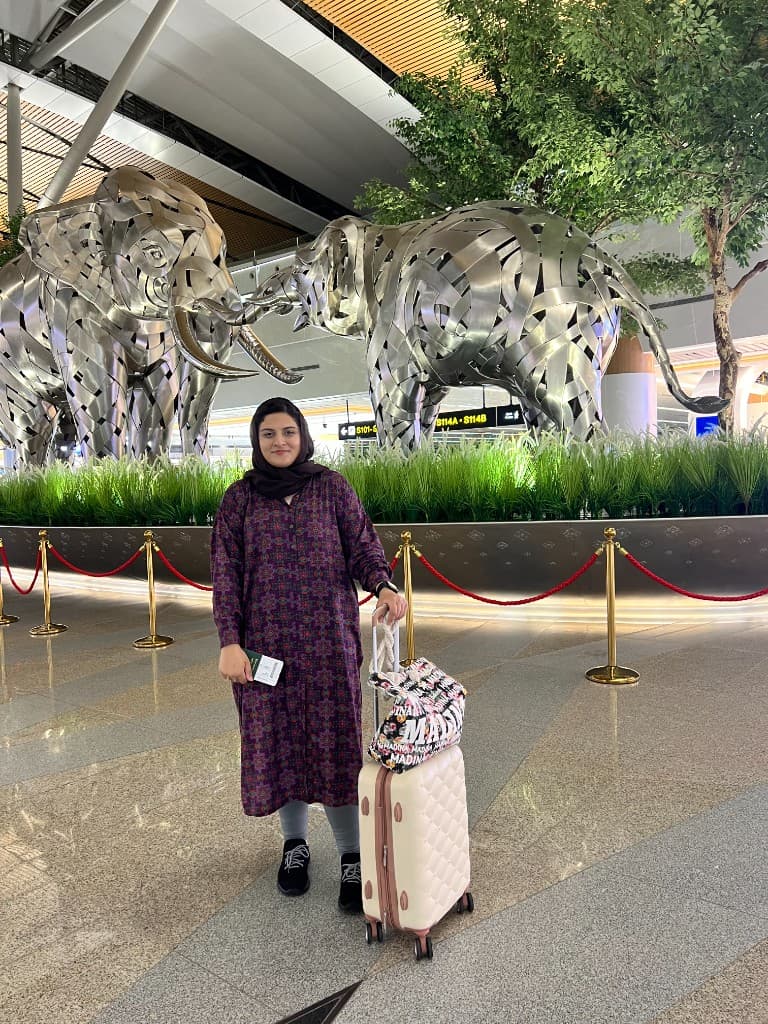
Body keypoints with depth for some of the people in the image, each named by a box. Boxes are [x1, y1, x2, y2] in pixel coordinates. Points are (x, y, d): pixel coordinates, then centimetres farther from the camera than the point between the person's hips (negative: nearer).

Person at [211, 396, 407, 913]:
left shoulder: (332, 487, 2)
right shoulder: (239, 498, 4)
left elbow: (363, 544, -2)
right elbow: (225, 574, 1)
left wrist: (384, 585, -23)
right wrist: (229, 642, -7)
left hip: (329, 635, -1)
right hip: (266, 640, 1)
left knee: (337, 739, 0)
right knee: (278, 739, 9)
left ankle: (352, 856, 13)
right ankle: (295, 843, 30)